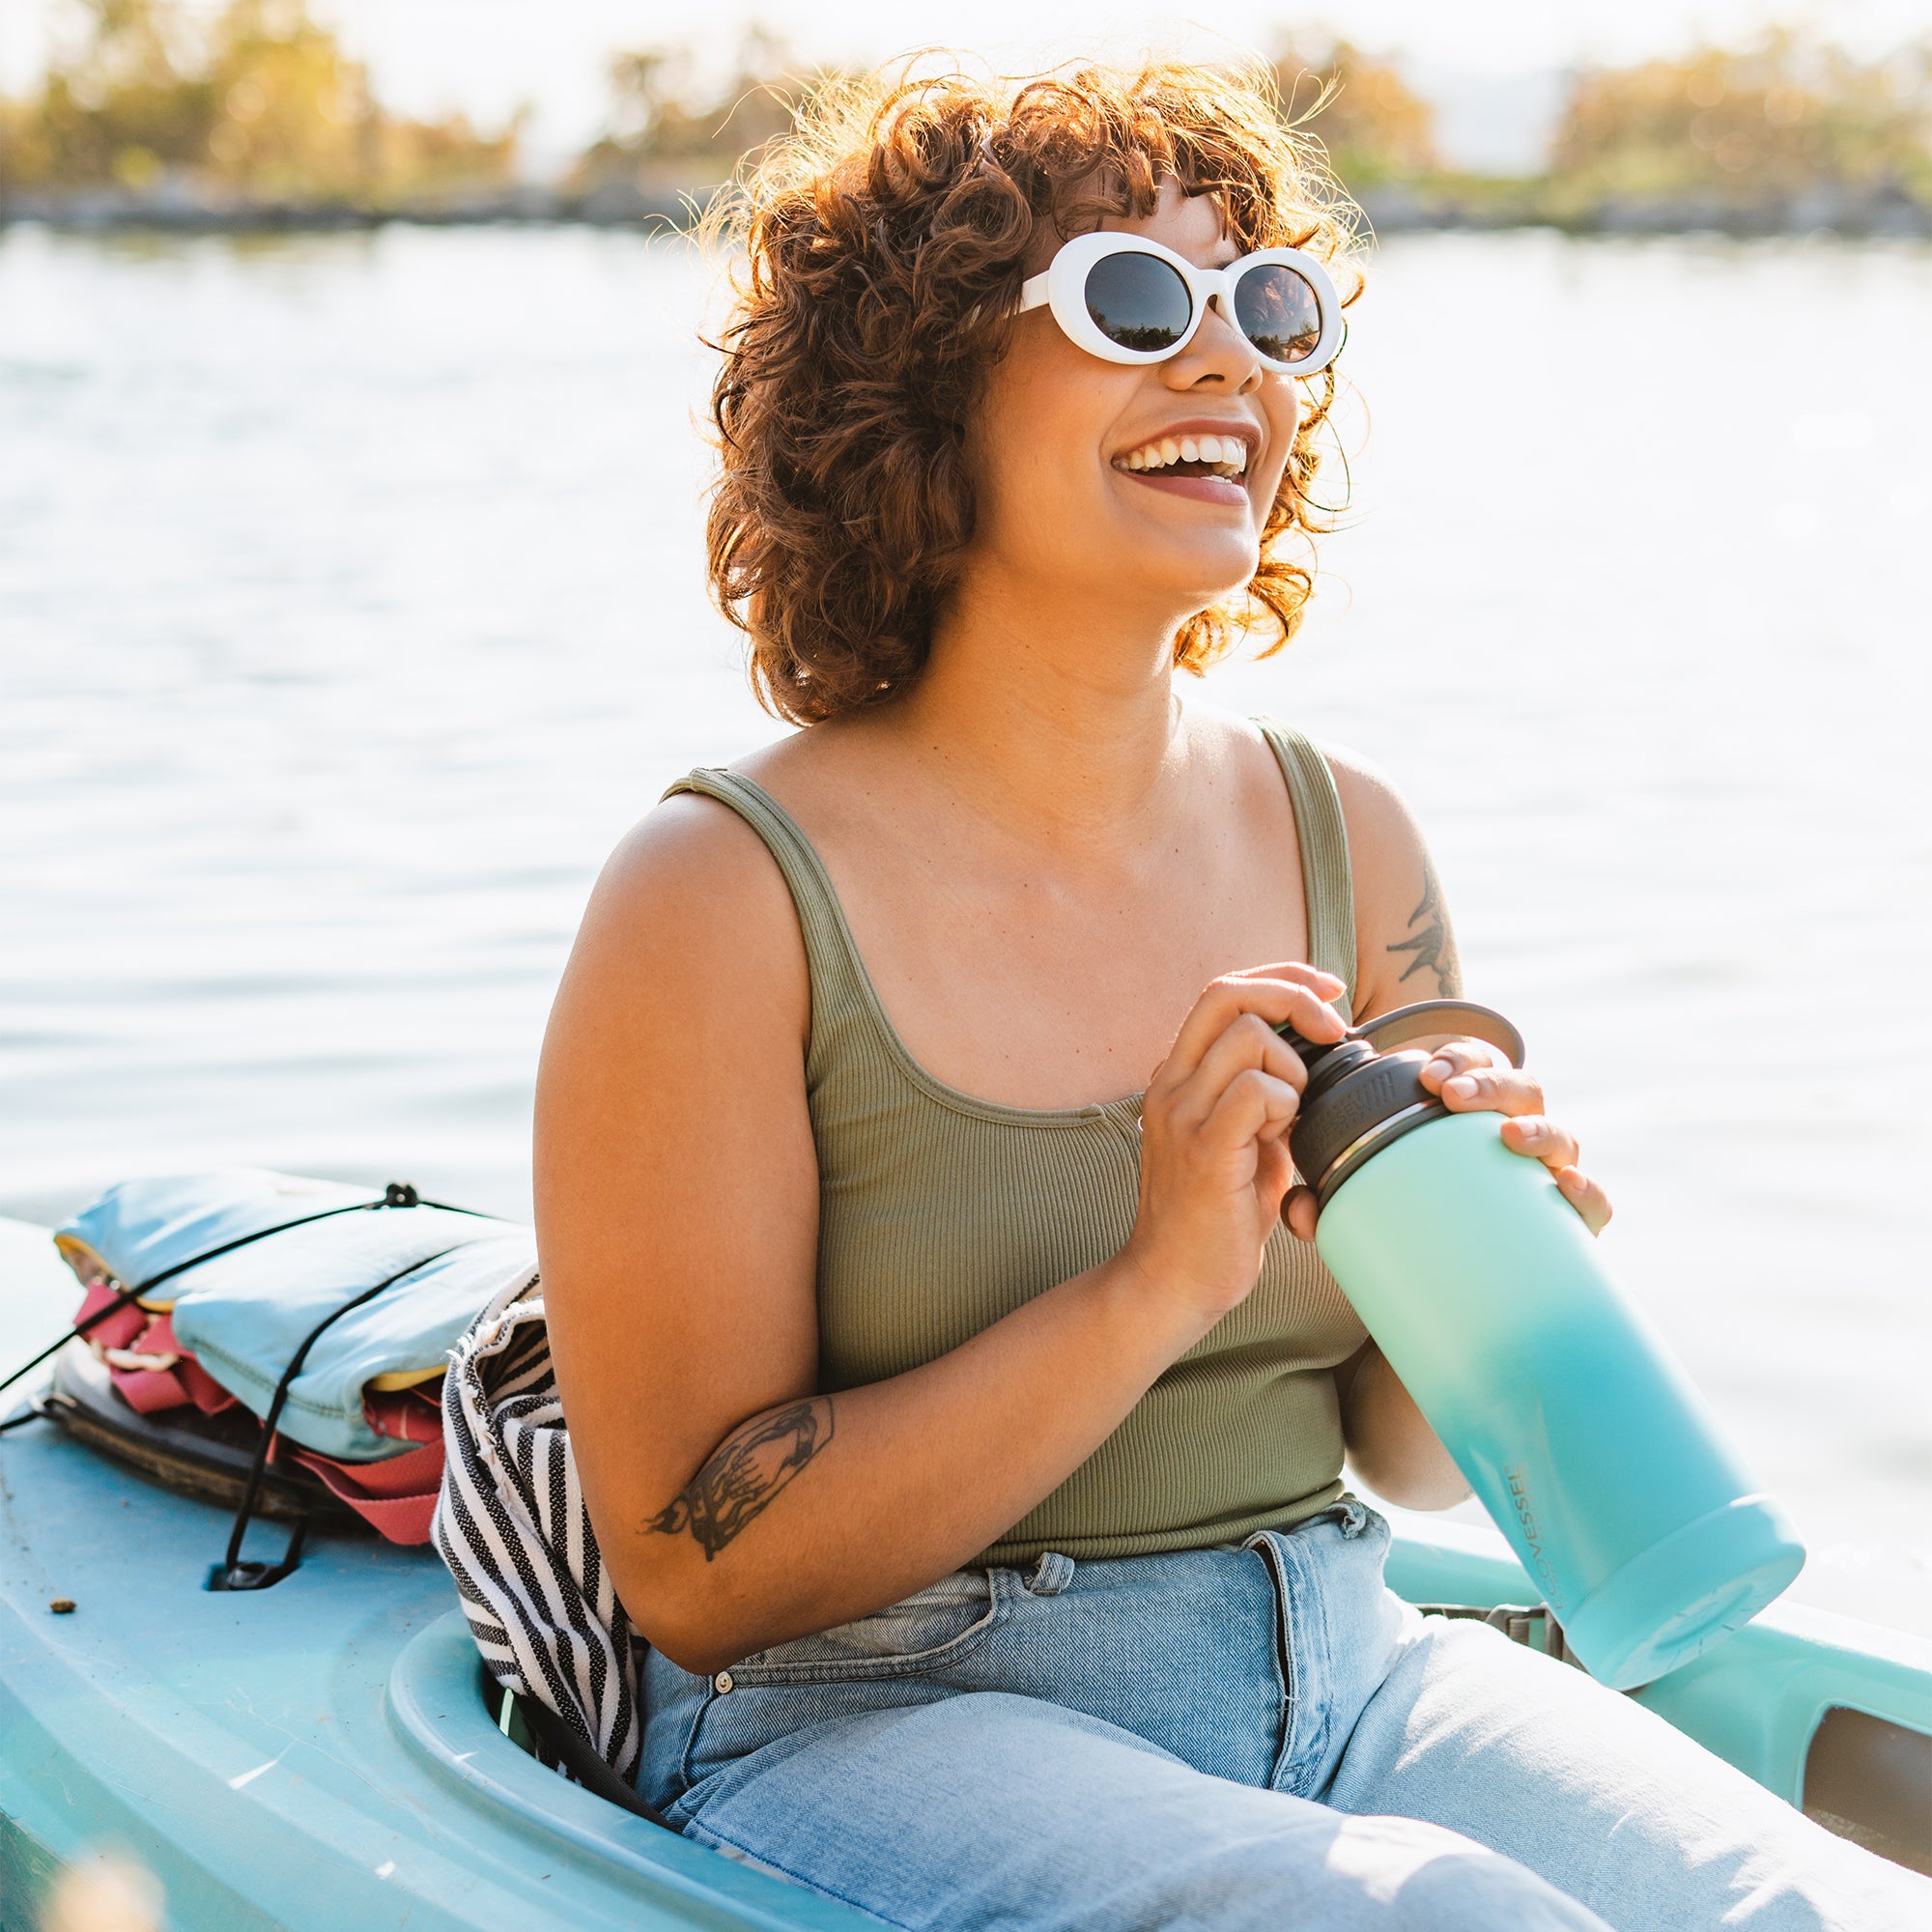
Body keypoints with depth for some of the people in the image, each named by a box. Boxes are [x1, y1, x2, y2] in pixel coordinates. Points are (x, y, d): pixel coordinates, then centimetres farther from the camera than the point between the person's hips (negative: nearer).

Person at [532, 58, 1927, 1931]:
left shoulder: (1347, 839, 4)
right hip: (884, 1721, -4)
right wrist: (1153, 1292, -22)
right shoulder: (726, 895, -11)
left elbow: (1413, 1459, 12)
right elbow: (693, 1576, -13)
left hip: (1341, 1671, 5)